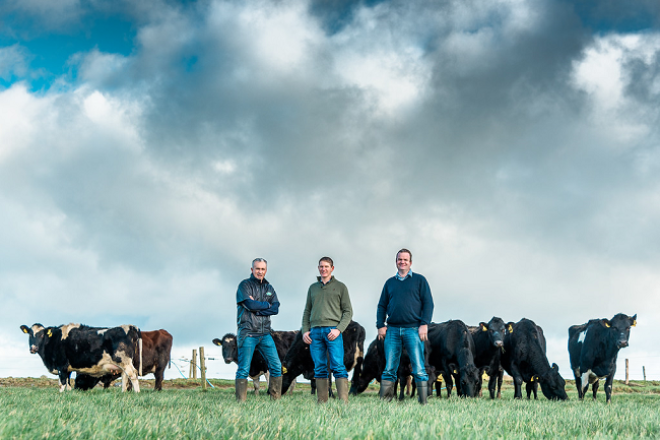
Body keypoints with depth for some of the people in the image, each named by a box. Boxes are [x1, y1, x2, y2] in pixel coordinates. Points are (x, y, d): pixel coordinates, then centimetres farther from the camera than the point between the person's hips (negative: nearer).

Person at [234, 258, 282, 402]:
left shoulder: (269, 288, 16)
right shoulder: (245, 285, 0)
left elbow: (275, 308, 1)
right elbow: (250, 305, -15)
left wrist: (257, 308, -11)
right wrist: (266, 305, -1)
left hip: (265, 333, 5)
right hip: (248, 332, -5)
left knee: (276, 366, 0)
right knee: (244, 369, -5)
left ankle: (276, 399, 6)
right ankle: (241, 401, -1)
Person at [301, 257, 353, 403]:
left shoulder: (340, 287, 9)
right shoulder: (313, 288, 20)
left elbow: (348, 311, 4)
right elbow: (307, 311, 21)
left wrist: (339, 329, -10)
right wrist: (305, 330, 6)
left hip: (332, 330, -4)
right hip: (315, 331, 4)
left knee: (338, 367, -11)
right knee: (319, 368, 2)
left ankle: (344, 401, -15)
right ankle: (322, 402, 3)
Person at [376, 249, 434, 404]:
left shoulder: (419, 280, 9)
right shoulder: (390, 282, 18)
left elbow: (428, 303, 3)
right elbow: (382, 306, 18)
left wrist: (424, 324, -8)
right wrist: (380, 325, 5)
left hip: (413, 329, -3)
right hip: (392, 330, 3)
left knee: (419, 368, -6)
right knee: (389, 368, 1)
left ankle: (423, 403, -4)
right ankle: (384, 402, 3)